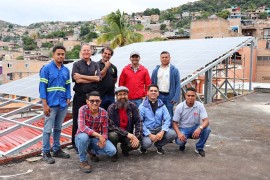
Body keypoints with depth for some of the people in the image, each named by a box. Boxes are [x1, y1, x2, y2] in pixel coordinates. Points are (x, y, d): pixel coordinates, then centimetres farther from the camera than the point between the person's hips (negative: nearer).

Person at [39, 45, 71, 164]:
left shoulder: (66, 70, 10)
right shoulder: (46, 68, -6)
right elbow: (42, 87, -9)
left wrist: (68, 99, 1)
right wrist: (45, 104, -14)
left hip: (63, 104, 5)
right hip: (51, 104, -5)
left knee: (58, 128, 15)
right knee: (48, 129, 1)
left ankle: (56, 149, 26)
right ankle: (46, 153, 11)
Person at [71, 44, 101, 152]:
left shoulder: (95, 65, 13)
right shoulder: (77, 65, 5)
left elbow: (98, 78, -5)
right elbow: (77, 80, -10)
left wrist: (81, 76, -10)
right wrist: (92, 79, -6)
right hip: (80, 96, -2)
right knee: (77, 120, 3)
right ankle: (76, 143, 14)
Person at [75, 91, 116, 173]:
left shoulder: (104, 113, -11)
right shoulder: (83, 109, -21)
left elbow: (105, 131, -8)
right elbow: (81, 127, -34)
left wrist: (103, 139, -31)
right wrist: (99, 135, -38)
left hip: (95, 139, 3)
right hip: (82, 138, -3)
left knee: (112, 151, -18)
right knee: (84, 136, -39)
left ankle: (91, 151, 12)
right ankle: (83, 161, -12)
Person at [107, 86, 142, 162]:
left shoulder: (133, 106, -6)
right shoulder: (111, 108, -13)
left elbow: (138, 122, -6)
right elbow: (111, 126, -20)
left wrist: (137, 137, -20)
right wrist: (127, 134, -27)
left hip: (129, 135, 2)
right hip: (116, 133, -2)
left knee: (136, 145, -25)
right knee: (112, 135, -35)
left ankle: (124, 147, 13)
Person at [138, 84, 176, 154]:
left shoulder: (162, 105, 5)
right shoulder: (142, 106, -6)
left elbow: (167, 119, -3)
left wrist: (162, 132, -19)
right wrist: (150, 135, -21)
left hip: (159, 129, 4)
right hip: (147, 130, -4)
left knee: (173, 134, -21)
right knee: (147, 142, -34)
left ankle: (158, 145, 9)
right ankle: (143, 146, 8)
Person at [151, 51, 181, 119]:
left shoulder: (174, 70, 2)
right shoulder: (156, 70, 10)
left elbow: (178, 85, -2)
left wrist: (176, 98, -12)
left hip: (169, 96, -2)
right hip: (158, 96, 2)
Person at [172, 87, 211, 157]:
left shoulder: (200, 105, -11)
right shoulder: (179, 107, -11)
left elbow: (206, 120, -17)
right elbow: (174, 122, -7)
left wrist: (200, 128, -39)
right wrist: (179, 133, -26)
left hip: (195, 128, 2)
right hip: (183, 129, -1)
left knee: (207, 129, -28)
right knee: (179, 141, -32)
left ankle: (199, 148, -2)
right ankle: (182, 144, 10)